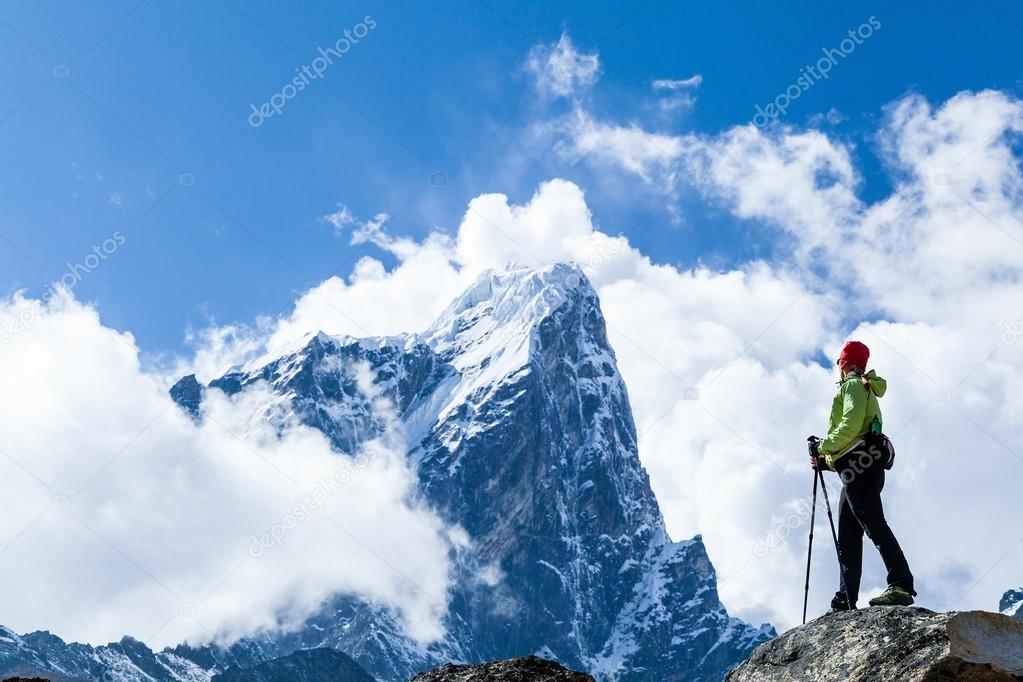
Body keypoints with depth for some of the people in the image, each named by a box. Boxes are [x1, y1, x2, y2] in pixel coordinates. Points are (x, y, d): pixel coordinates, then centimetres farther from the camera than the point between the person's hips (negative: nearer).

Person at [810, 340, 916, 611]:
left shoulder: (854, 385, 1)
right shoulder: (866, 390, 31)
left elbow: (850, 425, -16)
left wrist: (823, 446, -5)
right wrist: (827, 461, 18)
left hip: (859, 467, -10)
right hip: (859, 469, 10)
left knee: (874, 526, -20)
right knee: (847, 539, 6)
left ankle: (901, 586, -29)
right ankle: (845, 600, 5)